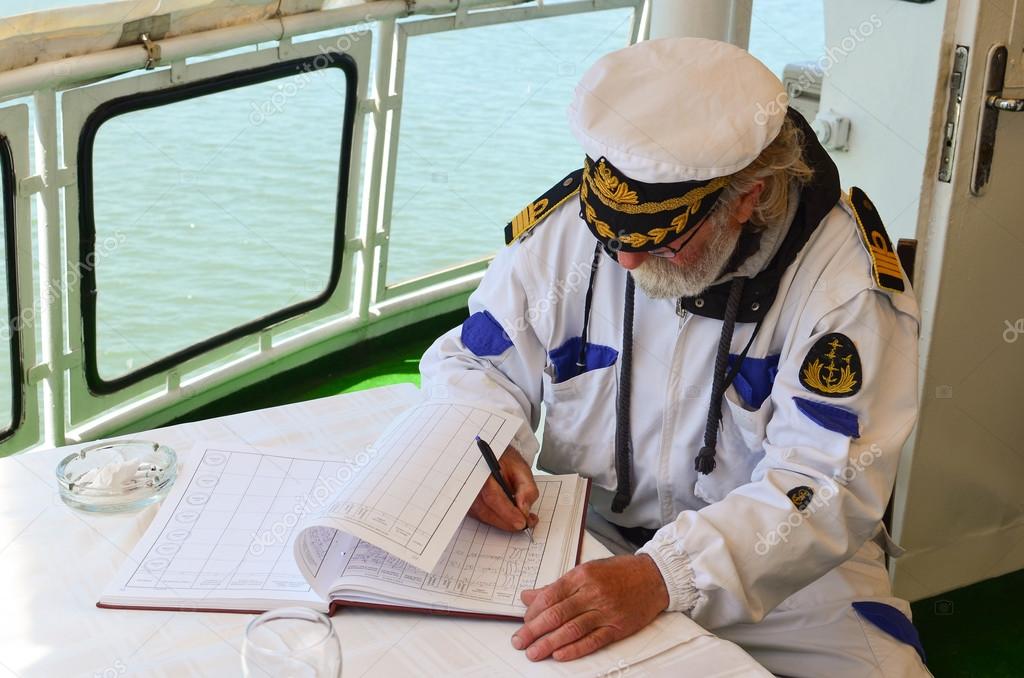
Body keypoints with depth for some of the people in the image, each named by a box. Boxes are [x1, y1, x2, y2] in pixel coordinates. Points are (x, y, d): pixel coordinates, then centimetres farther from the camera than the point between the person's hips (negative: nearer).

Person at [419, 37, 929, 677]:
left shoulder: (845, 275, -18)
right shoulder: (565, 223, -9)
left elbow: (826, 486, -24)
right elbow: (470, 359, 5)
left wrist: (664, 576, -39)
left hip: (775, 561, 0)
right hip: (584, 534, 1)